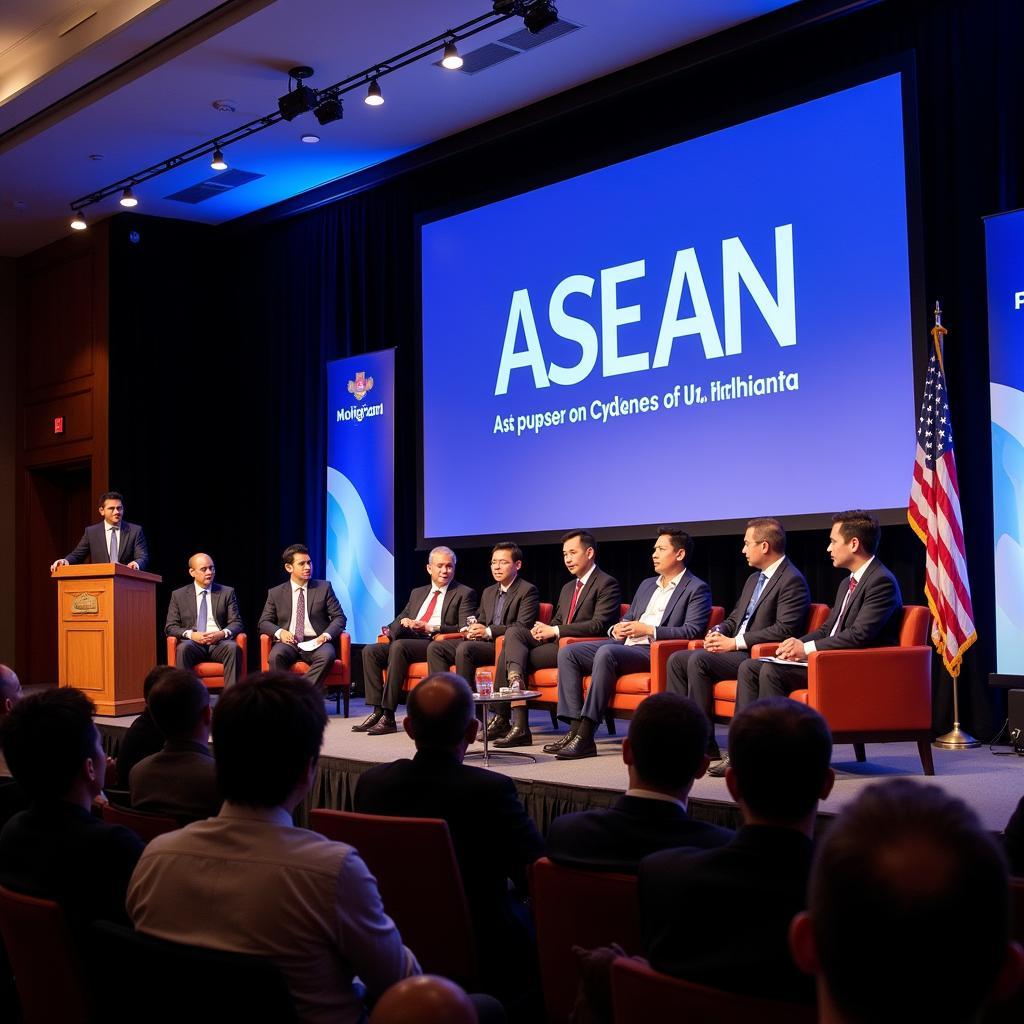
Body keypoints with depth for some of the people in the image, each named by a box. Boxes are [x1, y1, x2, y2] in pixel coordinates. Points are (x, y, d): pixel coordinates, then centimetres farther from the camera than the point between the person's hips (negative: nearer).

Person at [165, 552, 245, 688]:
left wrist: (223, 633, -13)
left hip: (219, 643, 0)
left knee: (233, 648, -34)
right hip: (193, 642, 0)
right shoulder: (178, 595, 14)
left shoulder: (227, 593, 15)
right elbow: (170, 627, 8)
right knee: (183, 648, -35)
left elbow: (236, 623, 10)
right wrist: (191, 634, -12)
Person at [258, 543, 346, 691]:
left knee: (327, 655, -35)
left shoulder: (324, 588, 12)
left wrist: (326, 635, -11)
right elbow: (264, 622, 13)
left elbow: (339, 617, 9)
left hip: (316, 642, 0)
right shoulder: (275, 593, 15)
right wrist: (279, 632, -10)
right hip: (289, 642, 1)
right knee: (275, 656, -34)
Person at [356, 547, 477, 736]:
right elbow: (400, 618, 23)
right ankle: (377, 711, -19)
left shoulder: (465, 593, 6)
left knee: (399, 646, -32)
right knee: (370, 651, -15)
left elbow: (464, 629, -6)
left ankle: (388, 717, -32)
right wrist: (403, 622, -4)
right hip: (410, 642, 7)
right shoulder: (417, 593, 26)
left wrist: (429, 628, -15)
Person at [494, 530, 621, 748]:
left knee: (518, 654, -18)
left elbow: (599, 625, -16)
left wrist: (555, 631, -18)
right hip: (558, 642, 8)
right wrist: (544, 629, -1)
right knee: (513, 632, -15)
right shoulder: (568, 588, 25)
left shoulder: (607, 584, -4)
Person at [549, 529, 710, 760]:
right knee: (567, 653, -10)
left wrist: (648, 630, -15)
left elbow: (693, 630, -10)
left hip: (654, 652, -8)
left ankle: (586, 737, -35)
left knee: (606, 652, -35)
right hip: (625, 644, 8)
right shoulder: (647, 585, 27)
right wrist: (617, 628, 7)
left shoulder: (696, 589, 3)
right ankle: (575, 728, -16)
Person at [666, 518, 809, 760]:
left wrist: (735, 642, -18)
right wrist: (718, 632, 2)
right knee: (677, 660, -4)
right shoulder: (754, 578, 21)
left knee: (698, 660, -27)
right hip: (734, 650, 10)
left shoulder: (792, 581, -10)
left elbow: (784, 629, -20)